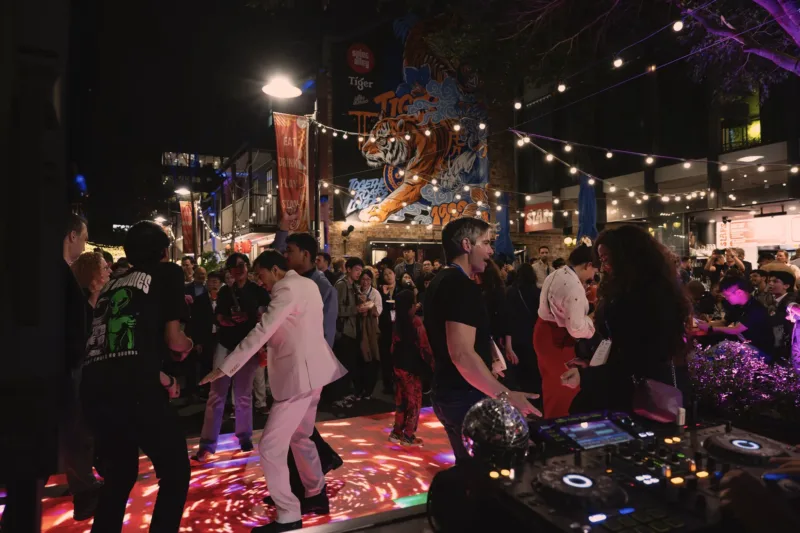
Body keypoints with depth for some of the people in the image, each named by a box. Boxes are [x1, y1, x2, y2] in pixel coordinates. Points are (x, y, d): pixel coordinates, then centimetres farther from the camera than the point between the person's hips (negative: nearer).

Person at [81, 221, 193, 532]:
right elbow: (173, 339, 0)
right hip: (134, 389, -7)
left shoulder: (113, 284, 26)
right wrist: (187, 346, 23)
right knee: (175, 472, 9)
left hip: (94, 388, 7)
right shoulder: (167, 273, 7)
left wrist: (163, 379, 39)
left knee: (119, 475, 26)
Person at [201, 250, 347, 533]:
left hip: (300, 373, -10)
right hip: (309, 369, 10)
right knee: (299, 437, 22)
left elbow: (261, 332, -22)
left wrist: (225, 367, -20)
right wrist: (272, 347, 13)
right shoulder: (306, 284, 13)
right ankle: (316, 496, 35)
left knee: (270, 446, -6)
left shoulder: (287, 288, -15)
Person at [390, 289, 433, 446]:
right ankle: (408, 436, 12)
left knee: (401, 400, 16)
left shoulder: (397, 322, 1)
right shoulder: (415, 321, -17)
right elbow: (424, 346, -16)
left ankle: (397, 432, 24)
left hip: (399, 366, 6)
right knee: (414, 401, 6)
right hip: (412, 367, -6)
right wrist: (431, 362, -7)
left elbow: (394, 345, 8)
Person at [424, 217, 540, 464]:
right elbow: (462, 354, -29)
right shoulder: (462, 285, -21)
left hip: (448, 392, 10)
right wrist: (504, 395, -26)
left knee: (468, 463, 22)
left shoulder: (441, 281, 11)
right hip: (466, 397, -10)